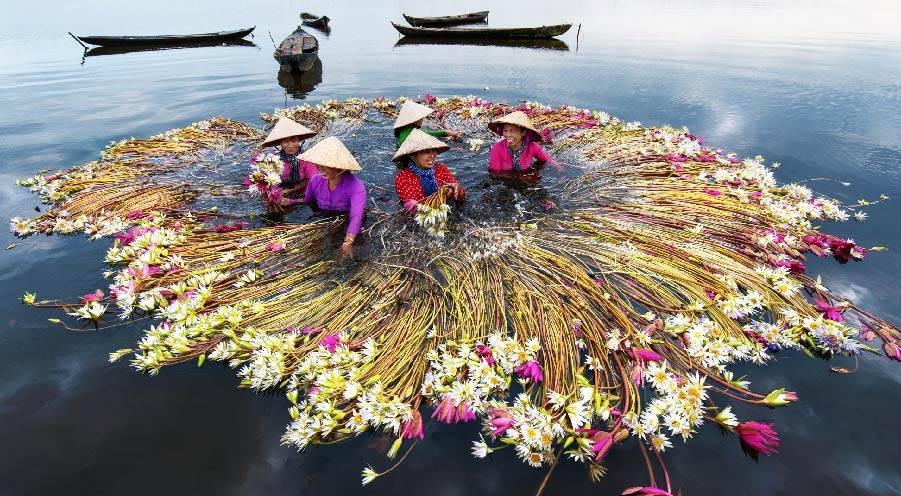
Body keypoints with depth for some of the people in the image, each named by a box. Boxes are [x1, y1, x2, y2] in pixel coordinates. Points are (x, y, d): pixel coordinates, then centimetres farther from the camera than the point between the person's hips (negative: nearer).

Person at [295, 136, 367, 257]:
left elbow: (356, 217, -34)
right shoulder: (316, 180, 0)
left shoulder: (356, 186, -20)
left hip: (346, 232, -5)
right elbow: (306, 201, 18)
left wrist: (348, 241, -50)